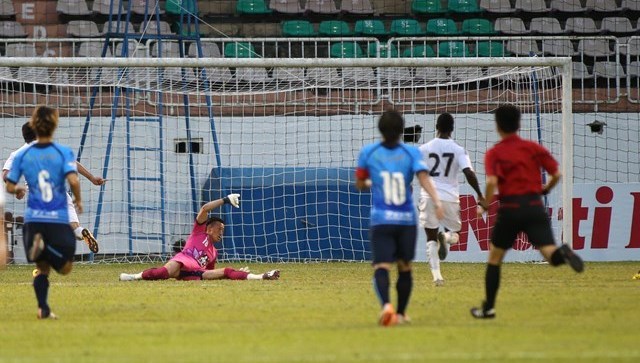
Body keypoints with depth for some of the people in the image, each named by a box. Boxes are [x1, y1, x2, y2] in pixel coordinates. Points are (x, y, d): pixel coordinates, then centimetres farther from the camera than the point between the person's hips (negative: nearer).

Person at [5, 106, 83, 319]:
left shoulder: (22, 155, 2)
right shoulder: (63, 152, -6)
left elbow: (10, 187, 5)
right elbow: (73, 180, -19)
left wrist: (18, 190, 28)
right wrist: (78, 200, 0)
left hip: (33, 219, 3)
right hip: (58, 219, -3)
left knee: (42, 267, 15)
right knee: (64, 267, 7)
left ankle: (43, 308, -3)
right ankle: (44, 248, -24)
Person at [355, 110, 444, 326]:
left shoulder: (368, 153, 2)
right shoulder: (411, 152, 0)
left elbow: (360, 184, 13)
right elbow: (423, 177, -16)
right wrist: (436, 201, -23)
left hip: (381, 221, -1)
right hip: (407, 219, 1)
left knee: (381, 267, -9)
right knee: (405, 268, 18)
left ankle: (386, 305, -35)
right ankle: (401, 313, 26)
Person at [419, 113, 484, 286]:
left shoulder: (425, 149, 0)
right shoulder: (459, 150, -3)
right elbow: (469, 173, -14)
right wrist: (480, 194, -6)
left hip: (429, 196, 1)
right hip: (450, 197, 0)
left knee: (431, 238, 9)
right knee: (454, 233, 17)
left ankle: (436, 275, -5)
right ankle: (445, 238, -21)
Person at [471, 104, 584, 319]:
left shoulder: (494, 154, 1)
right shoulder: (533, 148, 9)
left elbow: (492, 182, -15)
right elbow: (556, 175, 5)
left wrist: (484, 205, -1)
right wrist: (544, 190, 24)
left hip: (509, 209, -1)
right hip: (535, 208, 1)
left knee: (494, 258, 16)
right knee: (550, 254, -8)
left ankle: (488, 308, 19)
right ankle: (563, 253, -45)